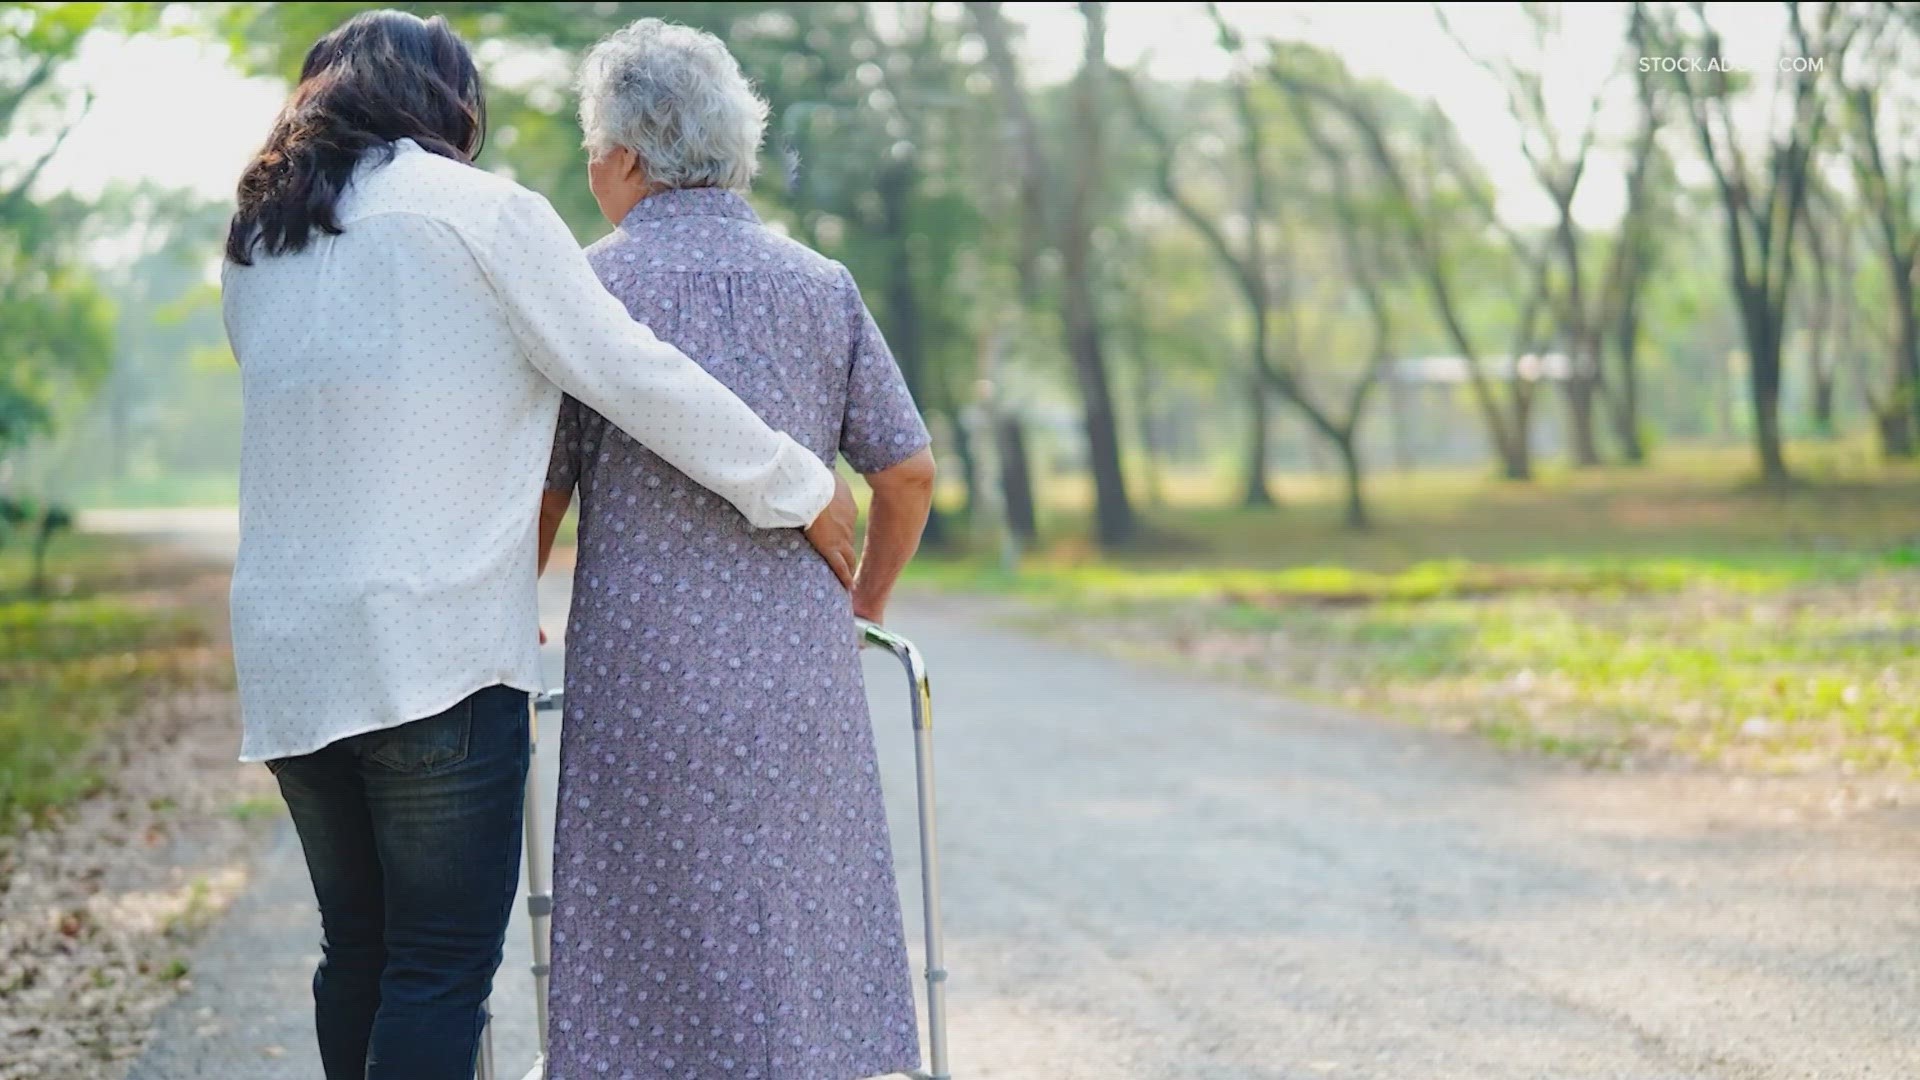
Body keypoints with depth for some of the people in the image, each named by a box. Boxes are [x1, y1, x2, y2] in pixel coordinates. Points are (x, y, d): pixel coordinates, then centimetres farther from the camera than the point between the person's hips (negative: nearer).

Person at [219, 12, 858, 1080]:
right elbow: (632, 374, -5)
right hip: (437, 651, -6)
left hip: (286, 650, 6)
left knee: (360, 949, 14)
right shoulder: (482, 212, -2)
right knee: (444, 962, -4)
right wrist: (800, 486, 4)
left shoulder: (255, 249, 17)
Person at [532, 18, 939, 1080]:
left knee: (664, 950, 4)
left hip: (648, 679, -3)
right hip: (803, 674, 3)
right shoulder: (820, 286, 6)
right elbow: (909, 473, 7)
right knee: (803, 939, 12)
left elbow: (538, 499, -1)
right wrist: (861, 604, 23)